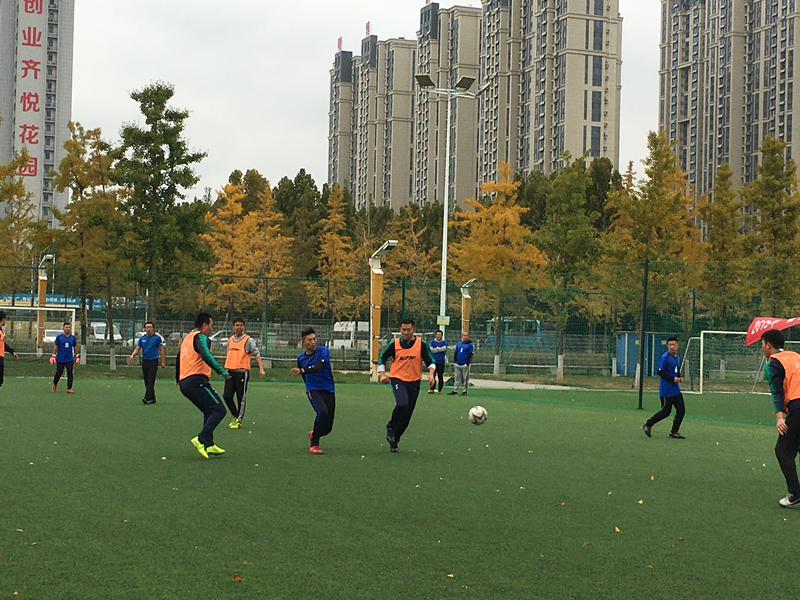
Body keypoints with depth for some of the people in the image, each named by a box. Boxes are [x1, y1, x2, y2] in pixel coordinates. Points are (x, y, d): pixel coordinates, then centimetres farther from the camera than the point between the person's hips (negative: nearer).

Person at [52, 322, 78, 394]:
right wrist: (53, 355, -3)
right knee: (59, 373, 5)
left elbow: (75, 347, 16)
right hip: (60, 359, -2)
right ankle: (54, 384, 31)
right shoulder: (59, 337, -1)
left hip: (70, 359, 2)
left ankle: (69, 389, -3)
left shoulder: (73, 337, 7)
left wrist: (77, 356, 15)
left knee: (70, 373, -6)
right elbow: (55, 346, 2)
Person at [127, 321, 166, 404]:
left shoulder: (157, 338, -1)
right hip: (145, 361, 5)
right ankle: (152, 399, 15)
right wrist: (132, 355, -13)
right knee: (146, 381, 7)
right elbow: (137, 348, 8)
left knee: (151, 381, -14)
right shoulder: (142, 338, 10)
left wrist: (163, 361, -3)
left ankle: (147, 398, -22)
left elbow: (161, 350, 2)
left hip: (154, 361, -5)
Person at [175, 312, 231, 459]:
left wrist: (177, 378, 47)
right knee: (219, 409, -10)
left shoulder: (187, 338, 22)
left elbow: (178, 359, 33)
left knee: (210, 411, 18)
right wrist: (221, 371, -30)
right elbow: (206, 356, -25)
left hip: (184, 382, 10)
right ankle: (201, 439, -21)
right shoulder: (201, 338, -6)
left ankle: (208, 445, 10)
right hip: (196, 381, -10)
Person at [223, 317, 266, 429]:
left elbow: (256, 354, -5)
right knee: (226, 396, -1)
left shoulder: (248, 340, -2)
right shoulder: (230, 340, 15)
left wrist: (261, 368, -15)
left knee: (241, 398, -1)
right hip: (230, 372, 5)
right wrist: (226, 369, 26)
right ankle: (235, 416, 18)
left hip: (242, 372, -5)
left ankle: (239, 421, 8)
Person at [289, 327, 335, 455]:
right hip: (313, 390, 0)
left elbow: (318, 368, -24)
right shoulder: (301, 358, 7)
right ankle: (314, 444, -17)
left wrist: (301, 371, -37)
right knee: (322, 412, -31)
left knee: (327, 428, 1)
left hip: (329, 390, 0)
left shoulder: (323, 351, -6)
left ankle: (313, 434, 37)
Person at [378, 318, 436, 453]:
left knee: (407, 415, 5)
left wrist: (431, 374, -13)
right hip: (398, 378, -2)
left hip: (414, 381, 2)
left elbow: (430, 362, 5)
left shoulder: (421, 344, -2)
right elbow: (382, 359, 10)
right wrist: (382, 374, -4)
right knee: (402, 404, -28)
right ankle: (391, 427, -2)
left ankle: (394, 440, 22)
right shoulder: (394, 344, -2)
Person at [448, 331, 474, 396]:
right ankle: (455, 390, 12)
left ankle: (465, 391, 4)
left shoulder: (470, 345, -2)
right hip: (457, 365, 5)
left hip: (465, 365, -5)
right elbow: (455, 353, 19)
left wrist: (467, 363, -12)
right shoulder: (458, 344, 13)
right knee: (457, 378, 8)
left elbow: (470, 355, -6)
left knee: (465, 378, -1)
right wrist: (454, 362, 10)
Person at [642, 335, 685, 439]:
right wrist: (673, 379, -20)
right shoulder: (665, 357, -13)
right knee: (666, 412, -2)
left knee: (681, 410, 3)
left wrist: (680, 377, 5)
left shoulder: (677, 357, 12)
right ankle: (647, 425, 15)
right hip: (666, 391, -8)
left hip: (675, 389, 8)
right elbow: (660, 372, -18)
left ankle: (674, 432, 13)